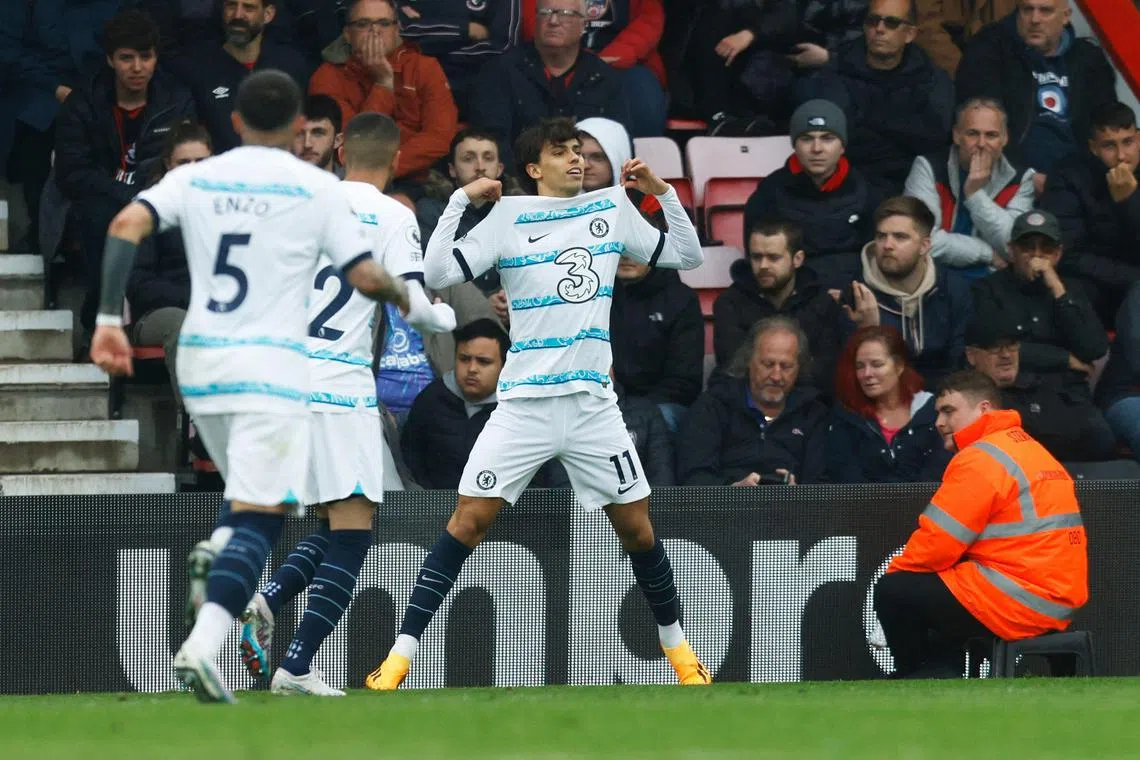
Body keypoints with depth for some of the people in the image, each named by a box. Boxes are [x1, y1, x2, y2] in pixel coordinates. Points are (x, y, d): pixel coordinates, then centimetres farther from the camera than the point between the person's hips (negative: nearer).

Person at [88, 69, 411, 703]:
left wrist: (110, 319, -9)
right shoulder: (316, 187, -1)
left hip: (199, 362, 5)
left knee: (251, 502, 26)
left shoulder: (194, 179, 7)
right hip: (272, 366, -5)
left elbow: (127, 225, -8)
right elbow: (366, 277, -4)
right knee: (260, 516, -11)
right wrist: (405, 293, 18)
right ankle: (205, 645, -29)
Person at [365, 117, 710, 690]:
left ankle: (675, 644, 26)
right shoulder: (508, 217, 0)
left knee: (637, 527, 5)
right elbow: (436, 274, -6)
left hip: (593, 401, 3)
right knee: (469, 519, -11)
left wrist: (662, 191, 5)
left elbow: (686, 255, 18)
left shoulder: (612, 208, 9)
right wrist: (461, 200, -10)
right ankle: (400, 656, -10)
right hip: (524, 401, -3)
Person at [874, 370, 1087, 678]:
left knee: (893, 592, -6)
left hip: (1017, 601, -10)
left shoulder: (982, 458, -10)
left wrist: (896, 571, 7)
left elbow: (936, 546, -11)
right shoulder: (1031, 450, 21)